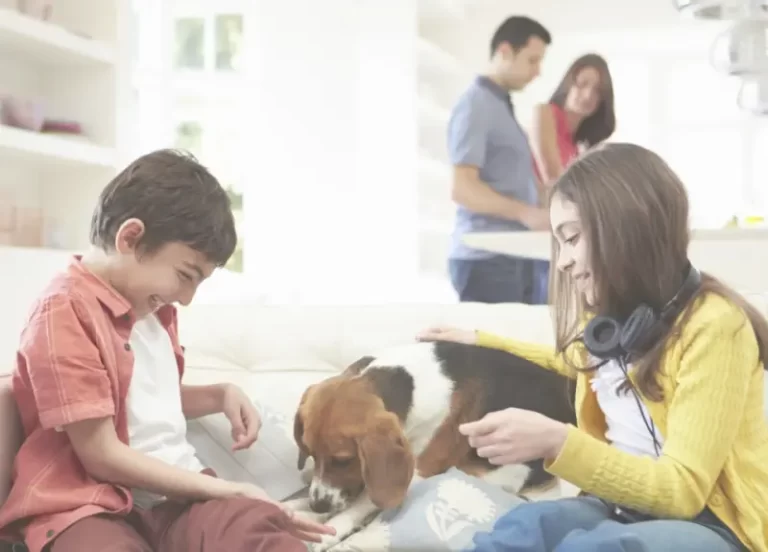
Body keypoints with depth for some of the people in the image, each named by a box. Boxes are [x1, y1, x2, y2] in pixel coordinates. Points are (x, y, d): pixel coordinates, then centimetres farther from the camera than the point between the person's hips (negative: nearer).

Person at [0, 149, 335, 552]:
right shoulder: (66, 311, -10)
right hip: (95, 507, -6)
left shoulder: (152, 306, 17)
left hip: (178, 495, 6)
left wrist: (222, 395, 14)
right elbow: (102, 456, -14)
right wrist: (226, 490, -12)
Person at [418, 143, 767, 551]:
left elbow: (683, 490, -20)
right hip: (627, 509, 6)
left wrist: (556, 442, -32)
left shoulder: (713, 323, -15)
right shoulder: (617, 319, 7)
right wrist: (481, 344, 27)